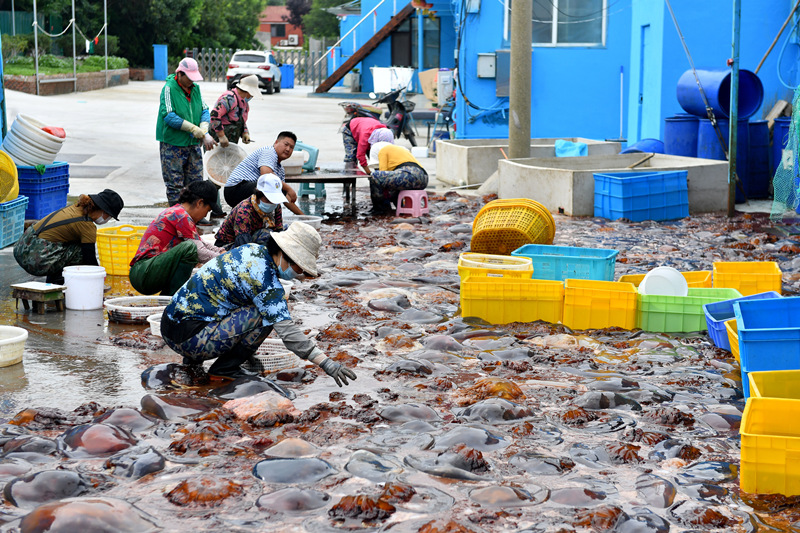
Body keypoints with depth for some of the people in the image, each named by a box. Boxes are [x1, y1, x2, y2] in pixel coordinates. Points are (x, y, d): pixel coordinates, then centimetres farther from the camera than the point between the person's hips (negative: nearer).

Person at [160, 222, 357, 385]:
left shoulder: (252, 250, 8)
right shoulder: (266, 280, -18)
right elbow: (287, 332, -22)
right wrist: (327, 364, -22)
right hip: (187, 338, -9)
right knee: (264, 315, -14)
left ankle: (193, 357, 18)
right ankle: (225, 367, -3)